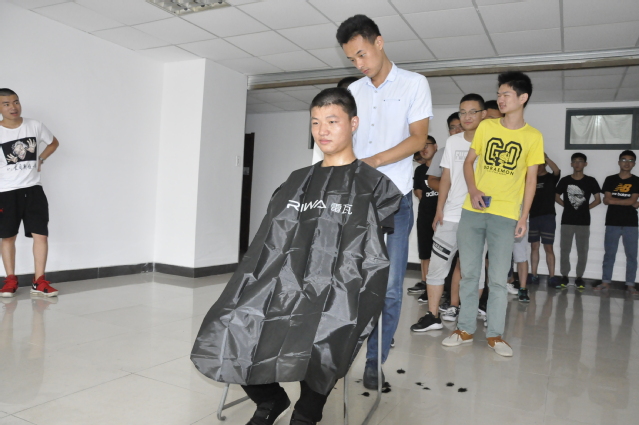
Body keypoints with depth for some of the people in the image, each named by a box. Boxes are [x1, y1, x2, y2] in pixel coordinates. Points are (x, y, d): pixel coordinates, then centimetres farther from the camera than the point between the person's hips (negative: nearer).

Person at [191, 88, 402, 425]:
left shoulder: (374, 184, 8)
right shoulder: (297, 181, 21)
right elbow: (270, 243, 18)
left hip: (338, 292, -4)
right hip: (283, 284, 5)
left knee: (317, 345, -34)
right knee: (227, 330, -17)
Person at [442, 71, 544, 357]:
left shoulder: (533, 136, 2)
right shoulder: (486, 126, 7)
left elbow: (531, 179, 4)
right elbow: (468, 161, 11)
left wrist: (524, 217, -2)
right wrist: (473, 190, -7)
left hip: (505, 215, -2)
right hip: (472, 211, 2)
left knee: (498, 278, 2)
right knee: (468, 273, 6)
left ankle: (495, 334, 16)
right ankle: (465, 329, 18)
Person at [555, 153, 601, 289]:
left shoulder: (591, 181, 1)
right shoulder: (565, 180, 3)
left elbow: (598, 200, 5)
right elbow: (557, 197, 12)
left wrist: (585, 208, -2)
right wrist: (568, 206, 2)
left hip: (584, 221, -1)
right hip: (567, 220, 1)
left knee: (582, 250, 3)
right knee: (565, 249, 3)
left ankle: (579, 277, 13)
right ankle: (564, 276, 13)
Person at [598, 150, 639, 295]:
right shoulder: (610, 180, 7)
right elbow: (606, 200, -3)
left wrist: (614, 200, -7)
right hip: (612, 223, 0)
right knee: (609, 254, 3)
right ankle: (605, 282, 8)